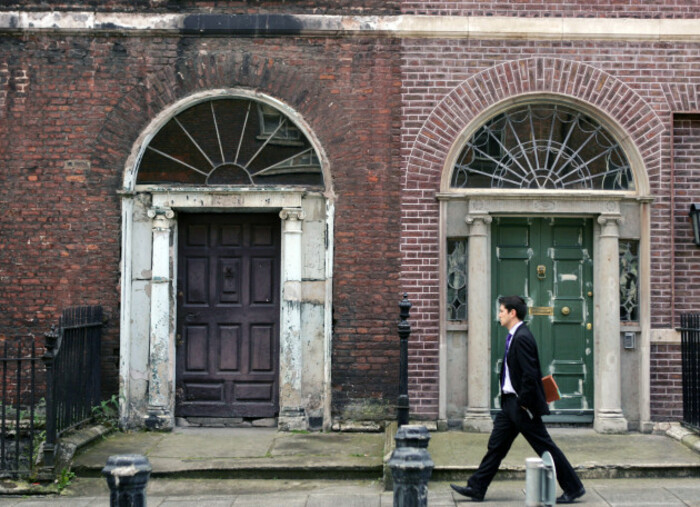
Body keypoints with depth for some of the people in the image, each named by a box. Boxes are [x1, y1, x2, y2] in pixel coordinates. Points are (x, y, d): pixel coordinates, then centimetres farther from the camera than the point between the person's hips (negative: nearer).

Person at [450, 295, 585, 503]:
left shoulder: (522, 338, -19)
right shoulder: (515, 336, 12)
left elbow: (530, 374, -24)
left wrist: (523, 403, -19)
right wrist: (515, 402, 18)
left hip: (521, 403, -10)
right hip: (510, 402, 10)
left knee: (545, 447, -1)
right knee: (496, 445, 11)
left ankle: (573, 488, 10)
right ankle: (476, 488, 17)